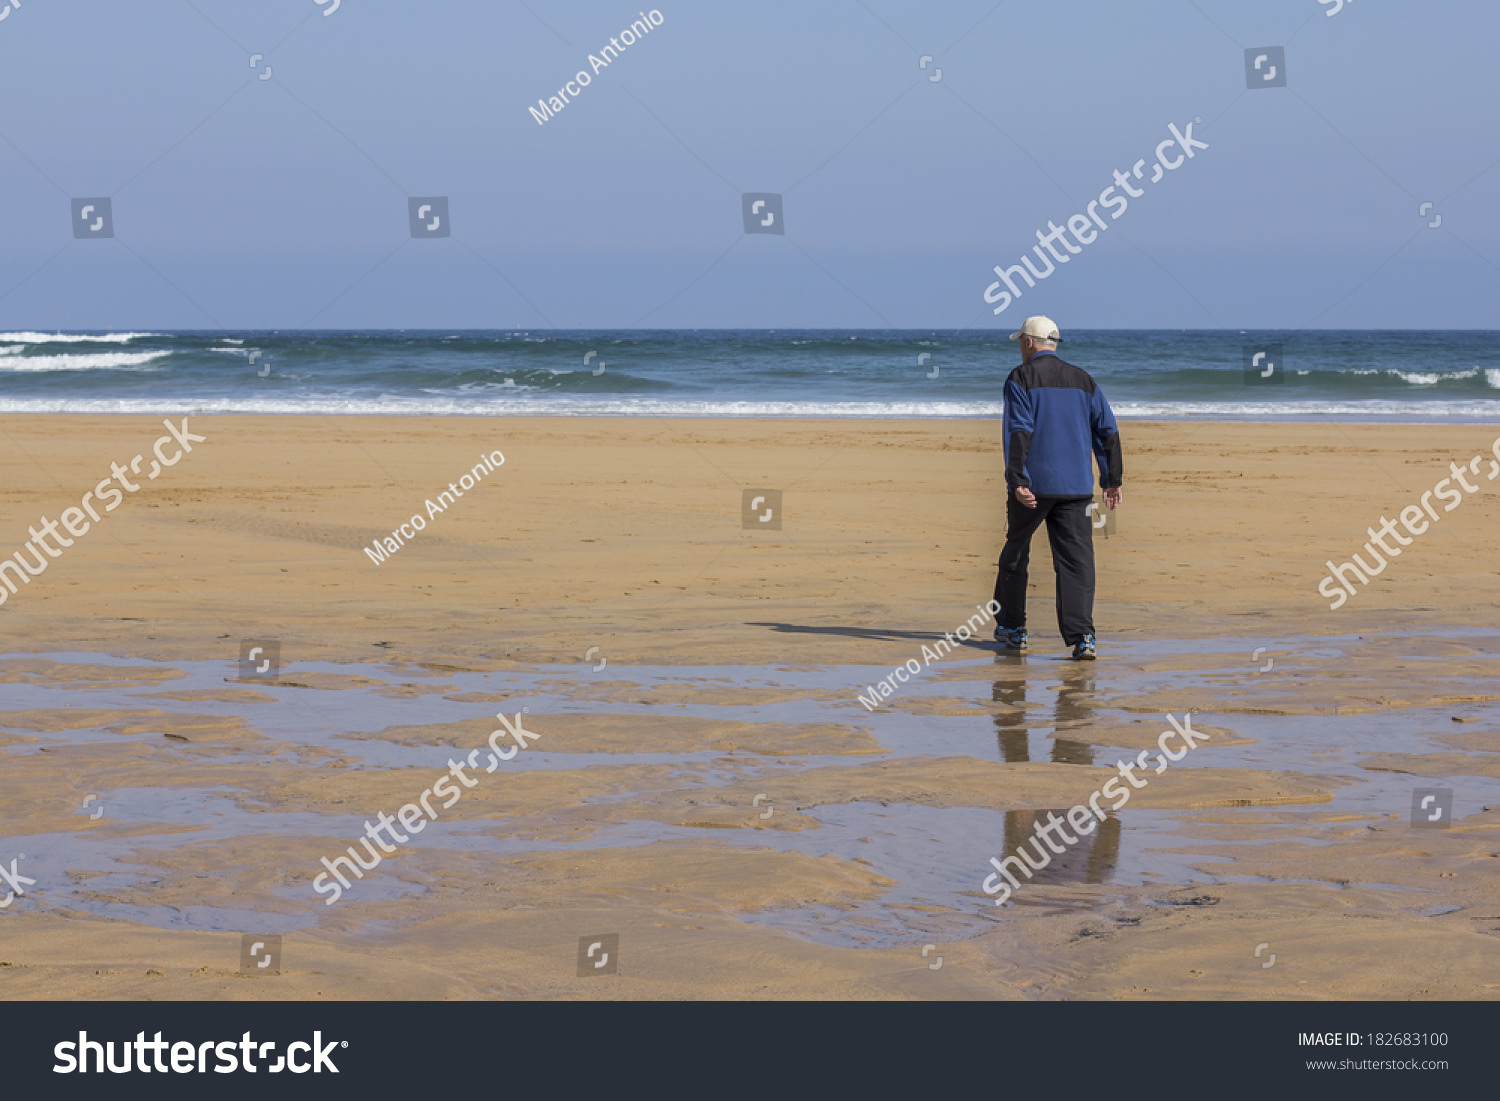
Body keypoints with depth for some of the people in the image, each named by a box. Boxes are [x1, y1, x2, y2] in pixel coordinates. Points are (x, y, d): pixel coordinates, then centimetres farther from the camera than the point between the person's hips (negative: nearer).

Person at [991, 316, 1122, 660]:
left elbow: (1018, 433, -13)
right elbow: (1107, 431, 12)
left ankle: (1011, 628, 24)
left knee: (1015, 553, 15)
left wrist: (1017, 482, -18)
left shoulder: (1021, 379, -3)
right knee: (1077, 560, -3)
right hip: (1076, 487, 3)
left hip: (1032, 486, -3)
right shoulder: (1083, 381, 13)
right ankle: (1081, 637, -16)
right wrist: (1113, 480, 17)